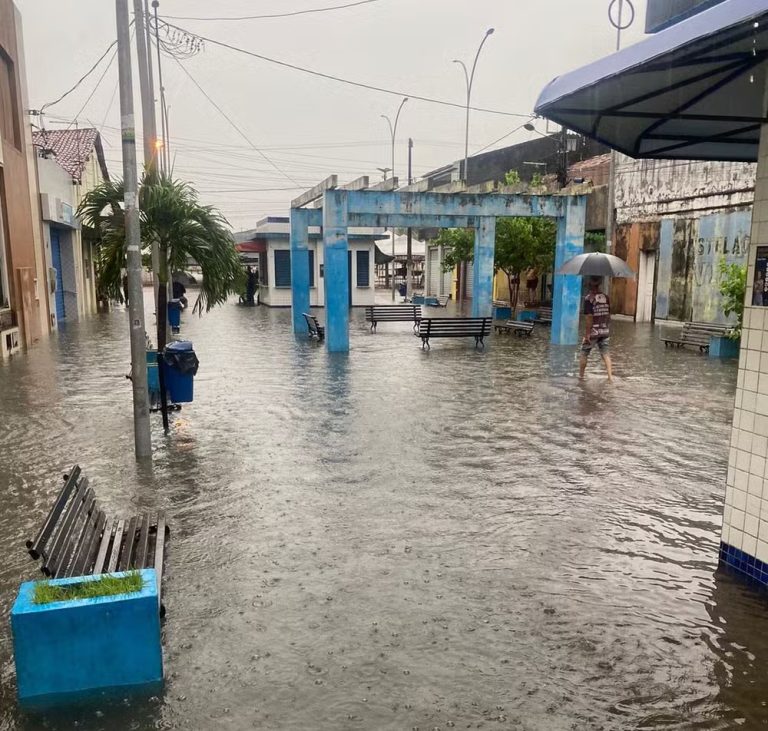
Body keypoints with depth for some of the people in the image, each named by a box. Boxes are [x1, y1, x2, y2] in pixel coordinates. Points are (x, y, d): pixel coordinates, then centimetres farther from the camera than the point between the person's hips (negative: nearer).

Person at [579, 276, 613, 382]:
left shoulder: (589, 298, -13)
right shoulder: (606, 297, 4)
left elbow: (589, 317, -18)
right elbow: (608, 315, 10)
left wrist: (587, 334, -15)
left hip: (593, 331, -5)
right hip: (605, 331, 5)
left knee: (584, 353, 10)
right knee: (605, 353, 8)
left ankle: (580, 375, 18)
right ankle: (610, 376, 2)